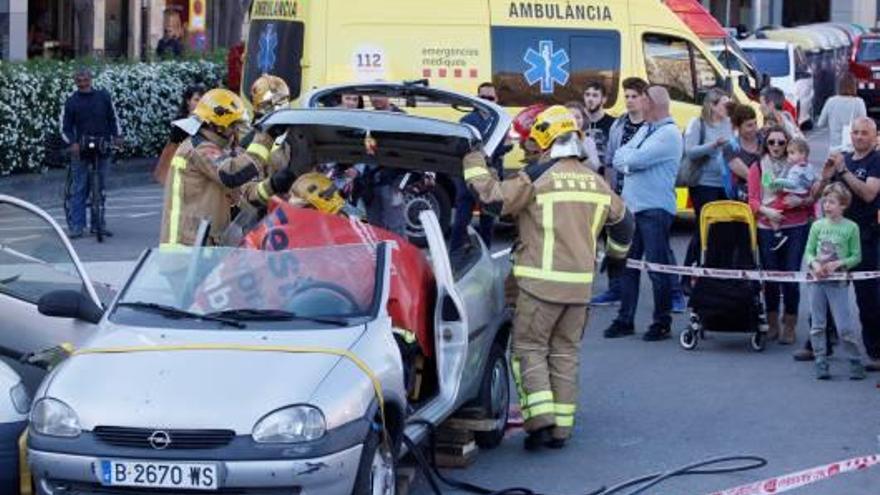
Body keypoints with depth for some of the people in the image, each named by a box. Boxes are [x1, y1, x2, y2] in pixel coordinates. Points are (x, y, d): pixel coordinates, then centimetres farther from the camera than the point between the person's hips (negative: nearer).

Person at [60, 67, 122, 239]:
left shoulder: (103, 97, 6)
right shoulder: (71, 102, 1)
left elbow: (113, 117, 16)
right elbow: (65, 127, 3)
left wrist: (117, 135, 3)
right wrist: (72, 143, -12)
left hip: (102, 149, 2)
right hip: (80, 151, -2)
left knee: (100, 188, 6)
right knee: (79, 189, -4)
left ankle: (98, 224, 13)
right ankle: (76, 225, -3)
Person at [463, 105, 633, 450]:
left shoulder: (537, 178, -11)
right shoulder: (596, 183, 10)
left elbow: (493, 196, -13)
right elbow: (622, 220, 23)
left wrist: (473, 162, 2)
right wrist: (617, 253, 43)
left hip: (541, 281, -5)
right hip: (581, 283, 5)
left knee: (529, 347, 3)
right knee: (565, 353, 13)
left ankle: (540, 418, -11)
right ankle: (561, 427, 12)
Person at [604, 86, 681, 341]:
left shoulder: (670, 134, -10)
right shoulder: (644, 130, 17)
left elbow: (636, 159, -19)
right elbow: (619, 158, 12)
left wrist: (626, 158, 1)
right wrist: (630, 161, -8)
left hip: (655, 209, -8)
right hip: (632, 206, 8)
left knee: (657, 266, -3)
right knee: (627, 264, 9)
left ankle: (662, 322, 5)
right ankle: (625, 320, 16)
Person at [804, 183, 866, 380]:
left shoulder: (851, 227, -3)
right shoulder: (818, 226, 5)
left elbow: (856, 256, -1)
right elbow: (808, 252, 7)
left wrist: (838, 263, -16)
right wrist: (814, 264, -13)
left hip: (838, 282, -3)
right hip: (817, 280, 3)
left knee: (845, 327, -7)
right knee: (817, 326, 6)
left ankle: (856, 362, 9)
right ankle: (821, 363, 15)